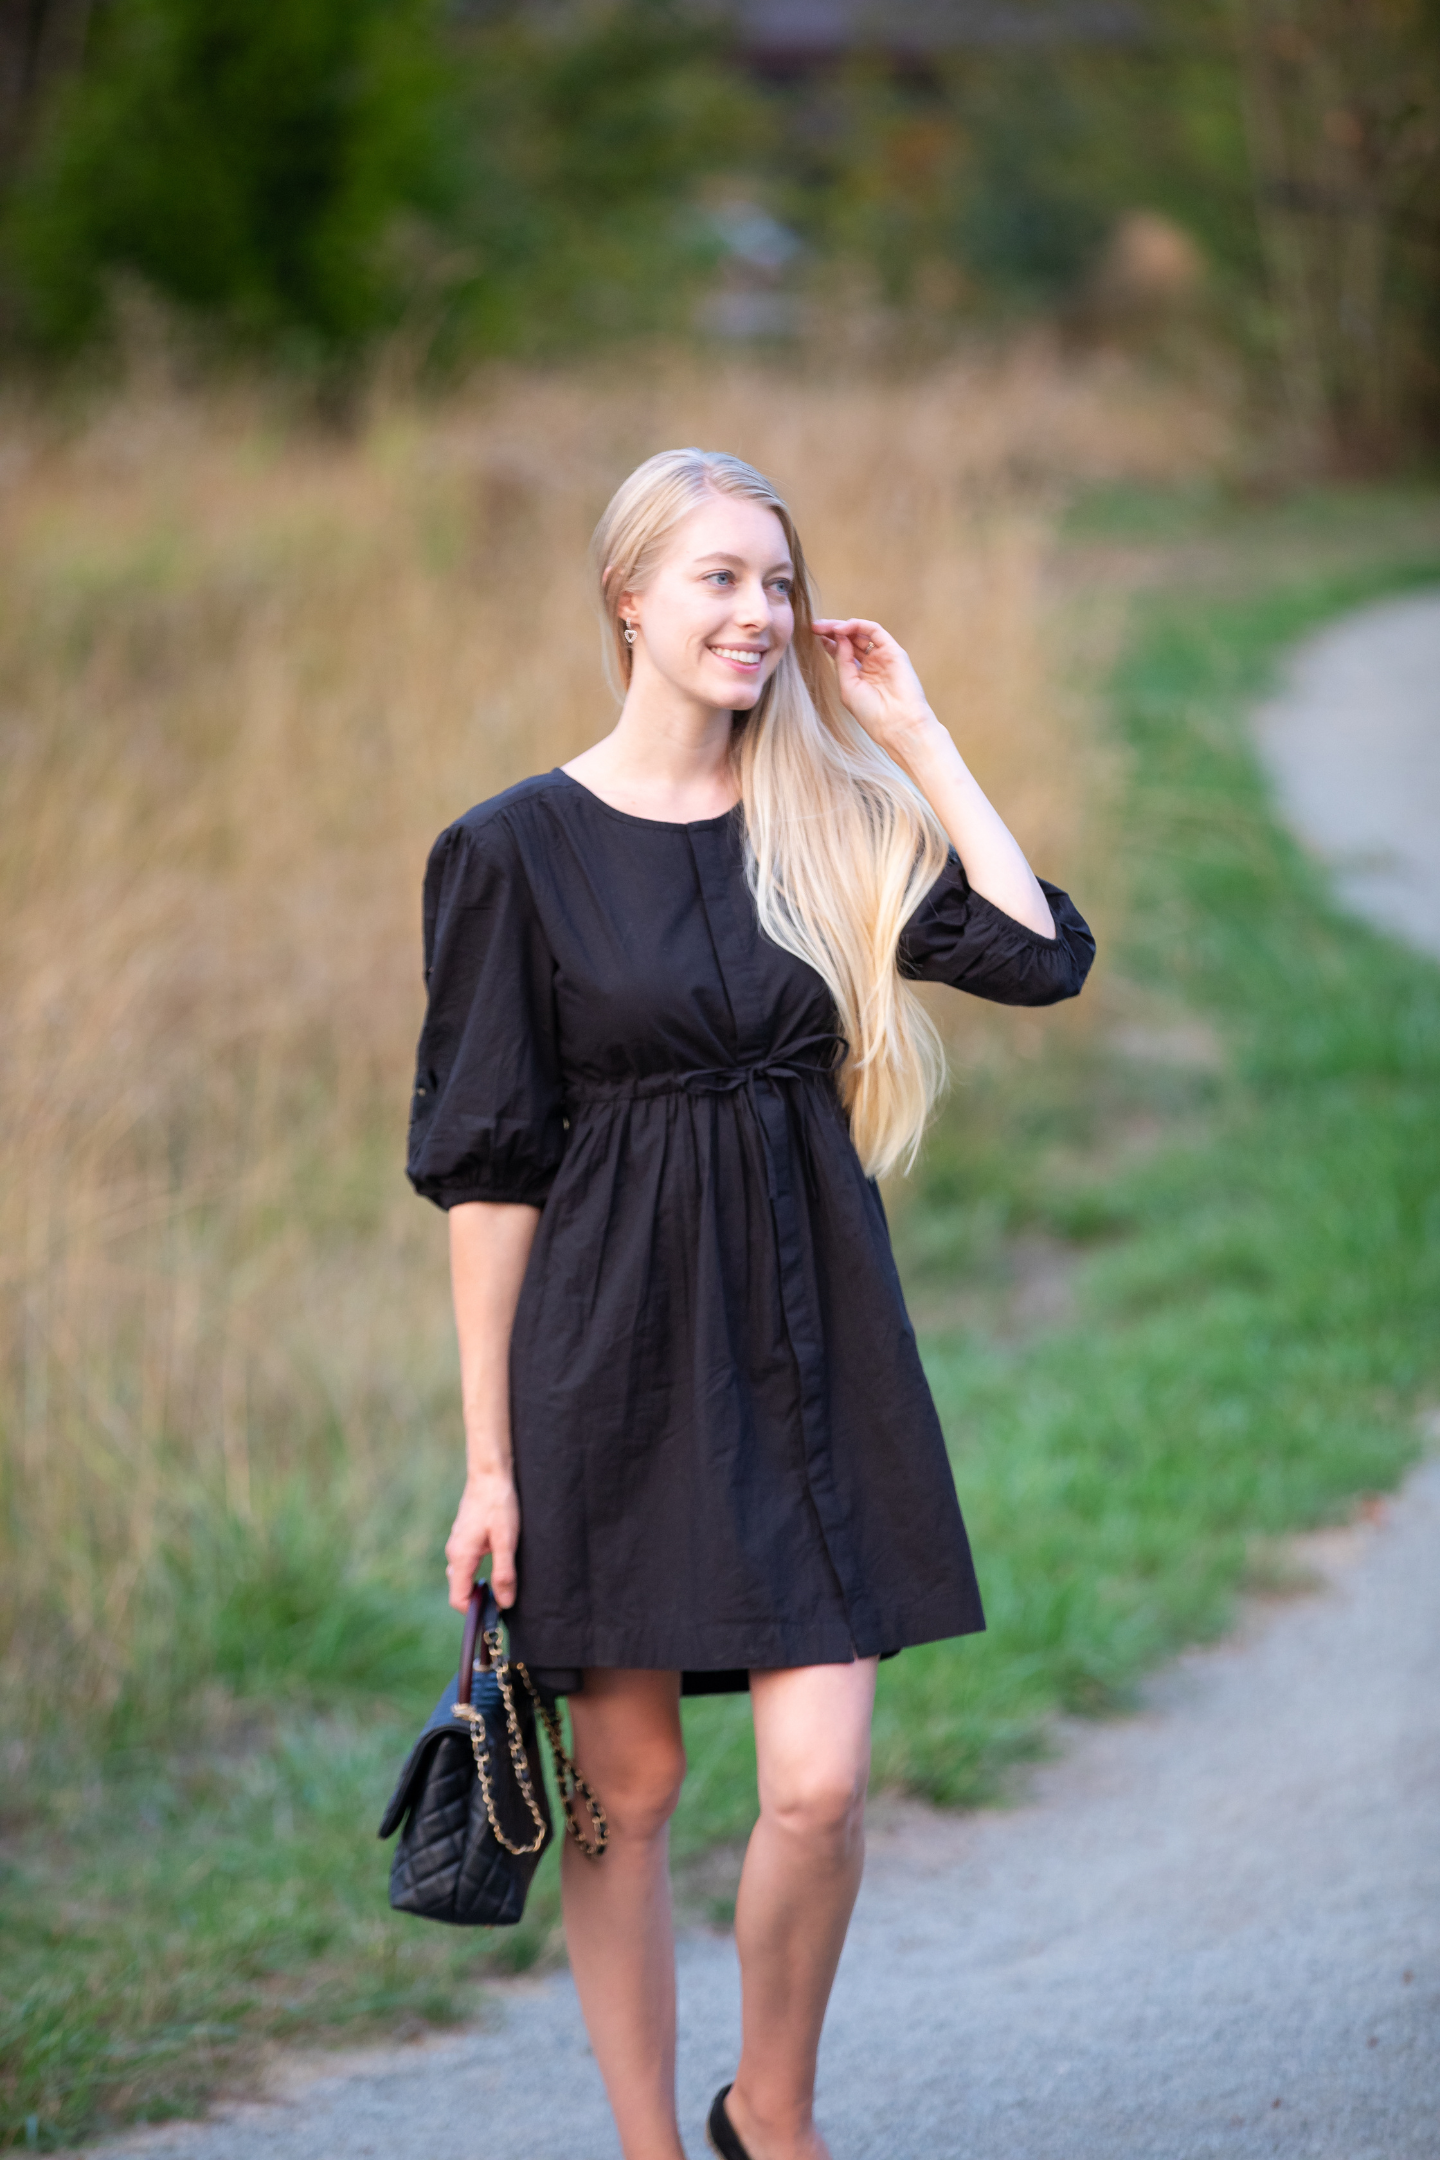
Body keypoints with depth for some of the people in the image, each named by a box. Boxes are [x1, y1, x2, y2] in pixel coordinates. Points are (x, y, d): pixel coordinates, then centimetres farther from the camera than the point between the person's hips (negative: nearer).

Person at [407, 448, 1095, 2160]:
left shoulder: (834, 825, 7)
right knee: (628, 1783, 5)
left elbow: (1044, 955, -7)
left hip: (811, 1343, 3)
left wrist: (914, 739, 0)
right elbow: (485, 1169, -3)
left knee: (820, 1784, -5)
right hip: (613, 1356, -2)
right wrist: (489, 1454, -6)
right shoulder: (520, 849, -3)